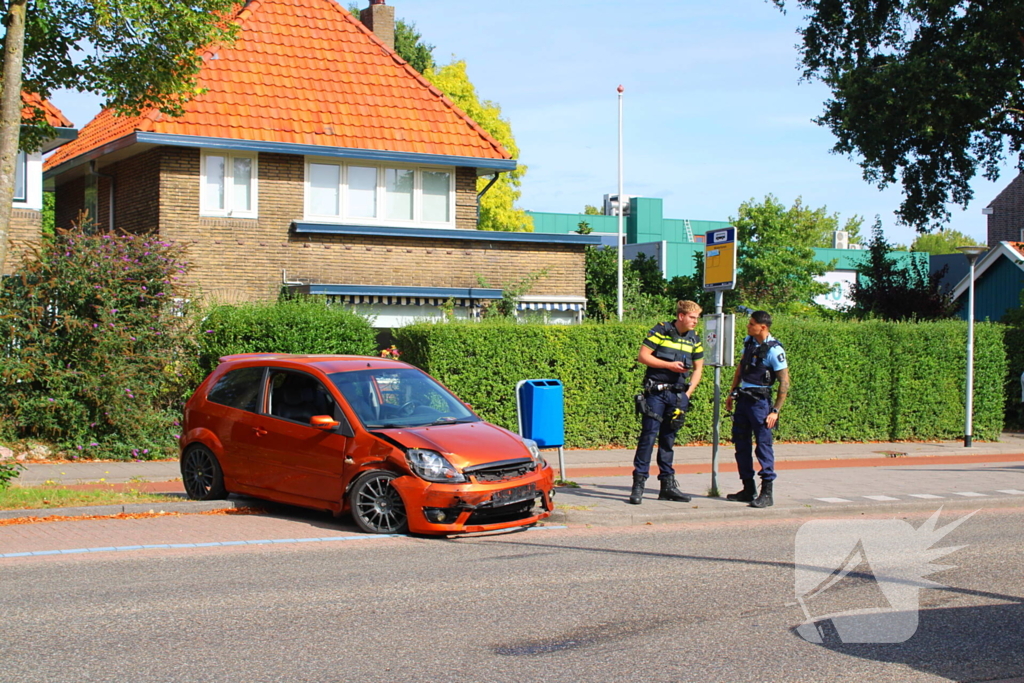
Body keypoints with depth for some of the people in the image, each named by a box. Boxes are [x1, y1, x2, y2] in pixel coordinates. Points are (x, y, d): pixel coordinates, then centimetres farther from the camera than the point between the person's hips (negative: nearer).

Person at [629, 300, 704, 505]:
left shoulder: (694, 340, 10)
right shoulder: (661, 332, -5)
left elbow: (698, 368, 18)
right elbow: (642, 356, -7)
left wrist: (688, 392, 6)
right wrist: (669, 365, -14)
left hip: (677, 394, 5)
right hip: (656, 392, -5)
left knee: (668, 439, 10)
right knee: (649, 435, -9)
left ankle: (668, 484, 14)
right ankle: (638, 484, -6)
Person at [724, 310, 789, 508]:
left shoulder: (774, 350, -15)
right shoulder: (748, 342, 7)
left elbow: (784, 382, -14)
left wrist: (775, 411, -15)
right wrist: (732, 393, 20)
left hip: (760, 401, -8)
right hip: (743, 398, 8)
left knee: (763, 445, -6)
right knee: (741, 444, 12)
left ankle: (766, 493, -2)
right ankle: (748, 490, 21)